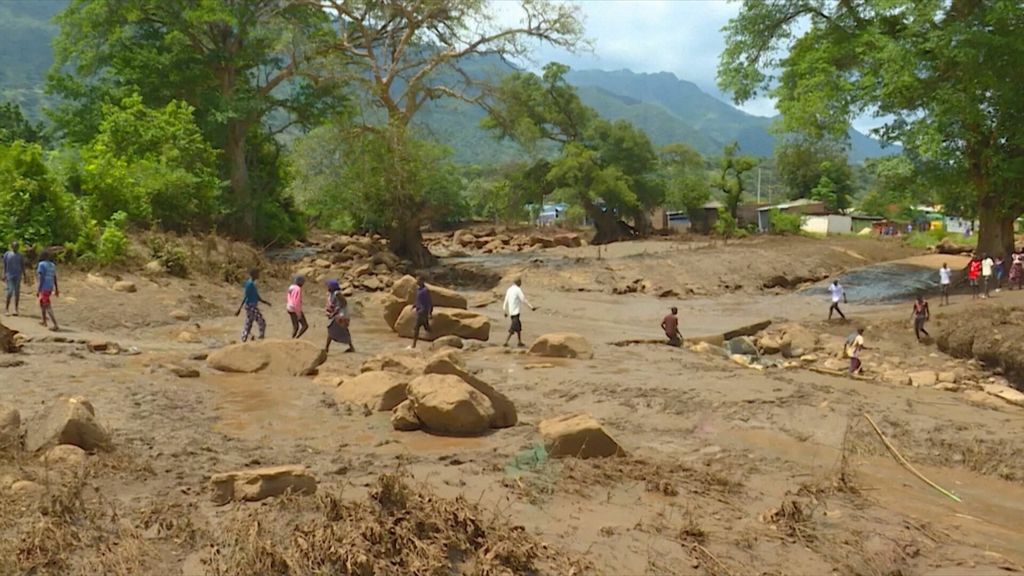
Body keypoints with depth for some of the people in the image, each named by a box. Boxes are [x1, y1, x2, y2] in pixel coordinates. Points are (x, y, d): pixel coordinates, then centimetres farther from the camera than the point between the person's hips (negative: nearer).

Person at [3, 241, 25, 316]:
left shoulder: (20, 256, 7)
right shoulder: (7, 254, 3)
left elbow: (23, 266, 9)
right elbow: (4, 265, 5)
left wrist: (24, 276, 5)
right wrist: (4, 275, -1)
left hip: (18, 276, 2)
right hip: (9, 276, -2)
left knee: (17, 292, 1)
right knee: (10, 291, -11)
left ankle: (16, 309, 7)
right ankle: (6, 309, -1)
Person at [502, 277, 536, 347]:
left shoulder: (509, 289, 12)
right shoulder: (518, 290, -12)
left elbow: (506, 301, 16)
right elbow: (524, 299, -18)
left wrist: (505, 312, 22)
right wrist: (531, 306, -20)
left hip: (511, 312, 9)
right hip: (515, 312, -9)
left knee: (518, 326, 16)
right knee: (514, 328, -8)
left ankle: (520, 342, 19)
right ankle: (506, 342, -13)